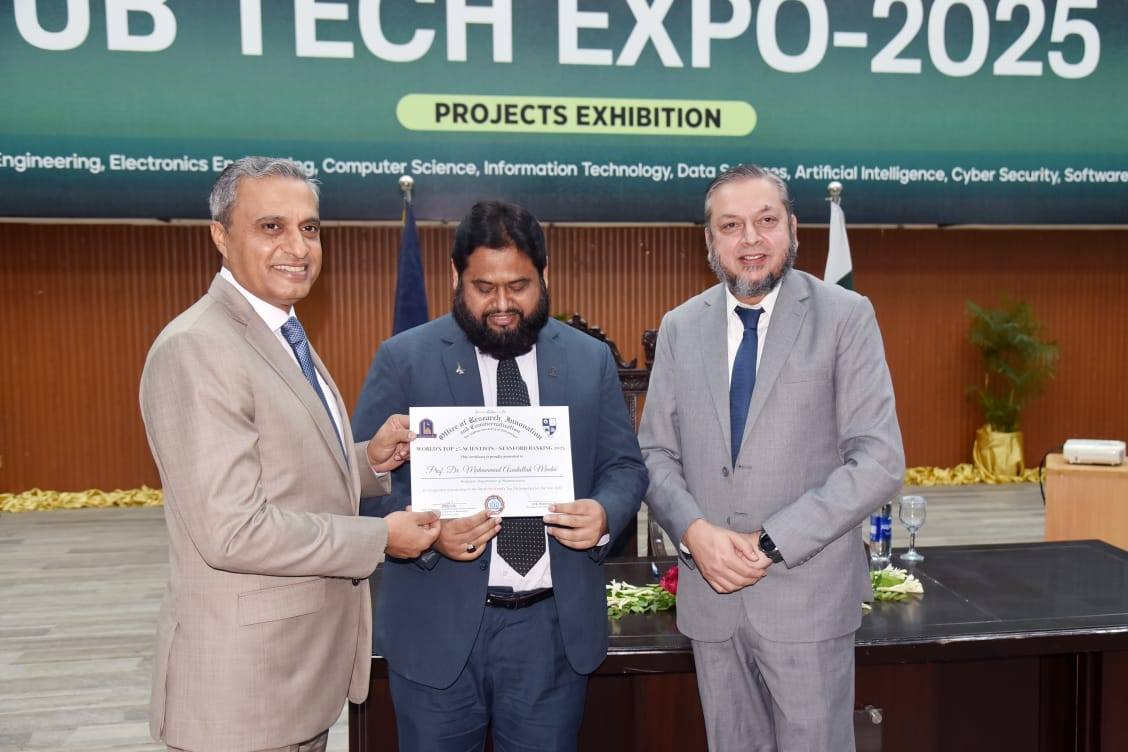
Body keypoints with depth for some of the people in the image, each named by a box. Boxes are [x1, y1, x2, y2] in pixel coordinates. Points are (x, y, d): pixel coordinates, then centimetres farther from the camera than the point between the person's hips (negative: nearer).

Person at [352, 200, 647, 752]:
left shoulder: (591, 360, 5)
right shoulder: (403, 359, -3)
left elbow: (625, 466, 8)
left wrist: (605, 512, -14)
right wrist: (426, 532, -22)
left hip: (554, 626, 2)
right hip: (438, 627, -1)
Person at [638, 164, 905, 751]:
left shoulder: (846, 316, -5)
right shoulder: (679, 327, 6)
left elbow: (879, 460, -10)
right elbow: (655, 452, 7)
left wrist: (771, 544, -16)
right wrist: (694, 531, -12)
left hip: (808, 595, -3)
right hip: (710, 594, 3)